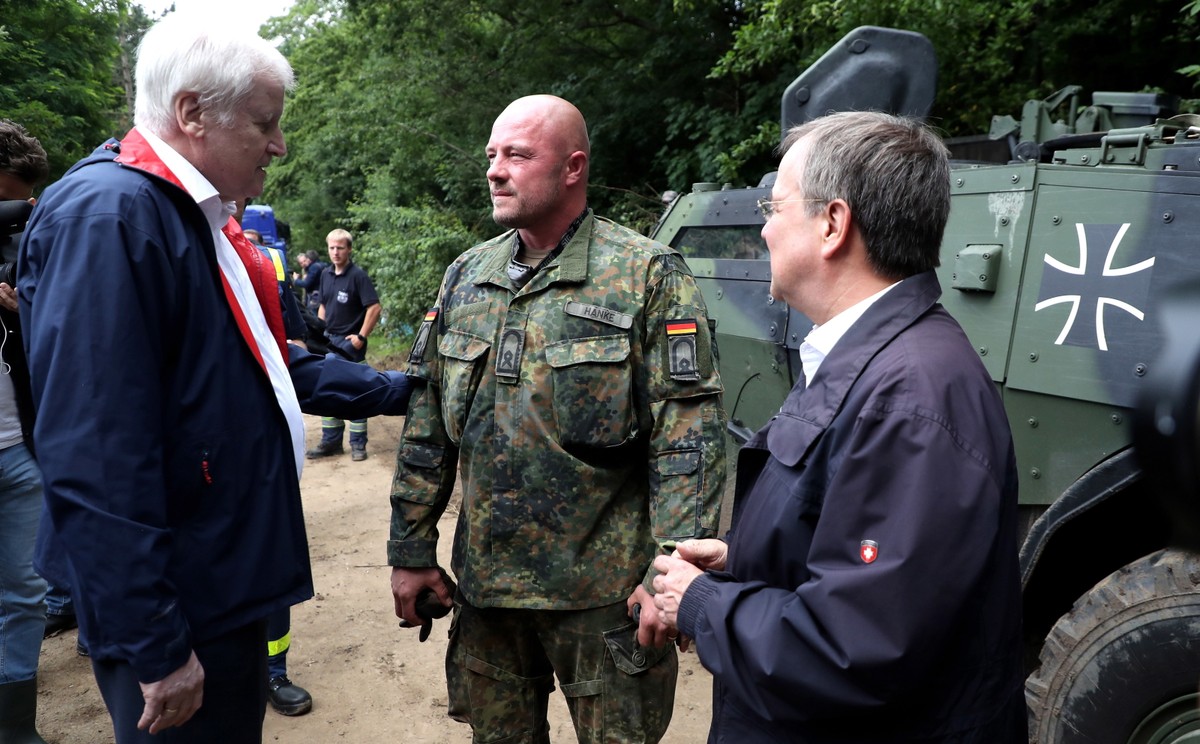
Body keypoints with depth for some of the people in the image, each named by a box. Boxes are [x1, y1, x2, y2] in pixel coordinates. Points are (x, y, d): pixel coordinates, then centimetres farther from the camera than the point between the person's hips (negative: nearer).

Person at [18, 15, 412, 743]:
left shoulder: (203, 219, 9)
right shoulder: (106, 214, -21)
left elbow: (269, 363, 17)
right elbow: (97, 462, -27)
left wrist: (401, 391, 14)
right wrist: (154, 646, -24)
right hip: (175, 620, -9)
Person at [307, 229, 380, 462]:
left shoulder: (358, 275, -11)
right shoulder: (326, 275, 9)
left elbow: (374, 308, -17)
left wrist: (361, 336, -17)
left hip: (350, 343, -7)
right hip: (328, 342, 7)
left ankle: (358, 444, 9)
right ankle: (331, 442, 22)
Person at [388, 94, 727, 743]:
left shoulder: (649, 276, -10)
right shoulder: (465, 276, 6)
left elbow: (689, 439, -13)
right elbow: (427, 426, 8)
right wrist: (411, 549, 8)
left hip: (605, 593, -4)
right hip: (484, 586, 5)